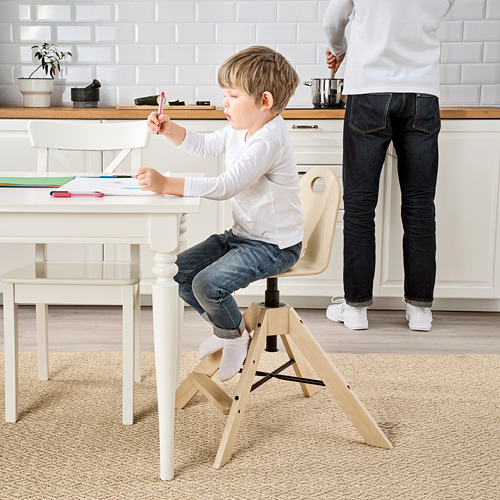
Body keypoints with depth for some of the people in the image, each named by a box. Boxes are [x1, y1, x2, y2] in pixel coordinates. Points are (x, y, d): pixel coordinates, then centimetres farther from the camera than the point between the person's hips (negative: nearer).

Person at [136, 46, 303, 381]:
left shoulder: (268, 140, -26)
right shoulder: (241, 129, 6)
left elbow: (226, 186, -35)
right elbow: (205, 146, 23)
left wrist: (166, 184, -38)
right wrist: (169, 129, 4)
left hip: (275, 246, -10)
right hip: (243, 234, 10)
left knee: (208, 284, -24)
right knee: (181, 271, 5)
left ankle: (236, 337, 7)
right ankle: (227, 329, 22)